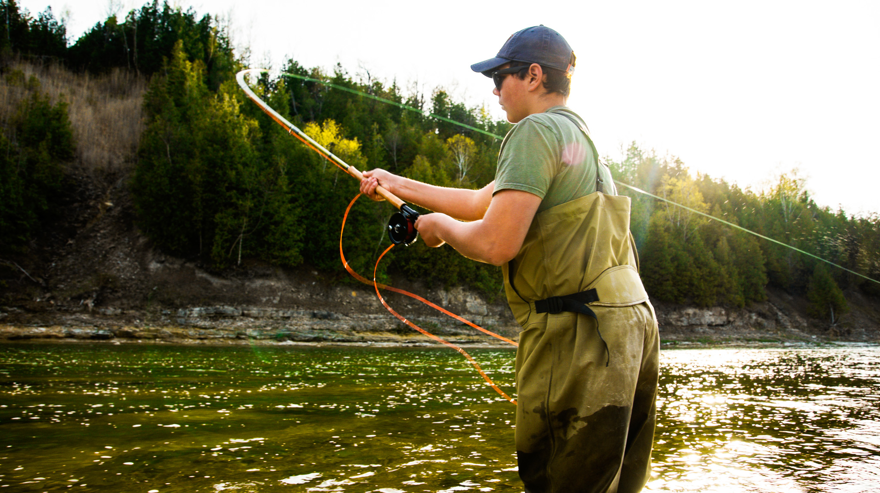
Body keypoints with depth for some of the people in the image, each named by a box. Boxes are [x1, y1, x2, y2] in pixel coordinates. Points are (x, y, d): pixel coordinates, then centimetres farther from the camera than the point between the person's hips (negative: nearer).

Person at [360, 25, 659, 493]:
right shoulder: (578, 135, 23)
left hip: (578, 332, -10)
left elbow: (496, 243, -18)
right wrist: (397, 184, 33)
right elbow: (480, 201, 28)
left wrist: (441, 226, 3)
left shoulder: (536, 131, -8)